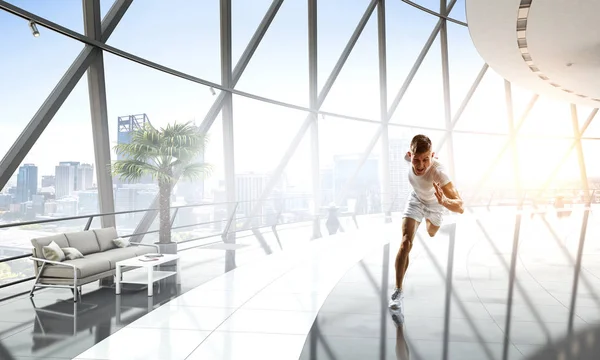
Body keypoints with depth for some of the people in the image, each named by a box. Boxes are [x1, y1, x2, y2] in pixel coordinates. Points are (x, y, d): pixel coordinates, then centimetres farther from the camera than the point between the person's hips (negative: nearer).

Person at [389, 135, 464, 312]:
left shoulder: (438, 172, -46)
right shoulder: (410, 156, -34)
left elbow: (460, 207, -51)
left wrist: (443, 201, -69)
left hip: (435, 203, -1)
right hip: (416, 199, 1)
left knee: (432, 234, 30)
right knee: (406, 243, -18)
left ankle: (430, 221, 71)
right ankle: (398, 291, -12)